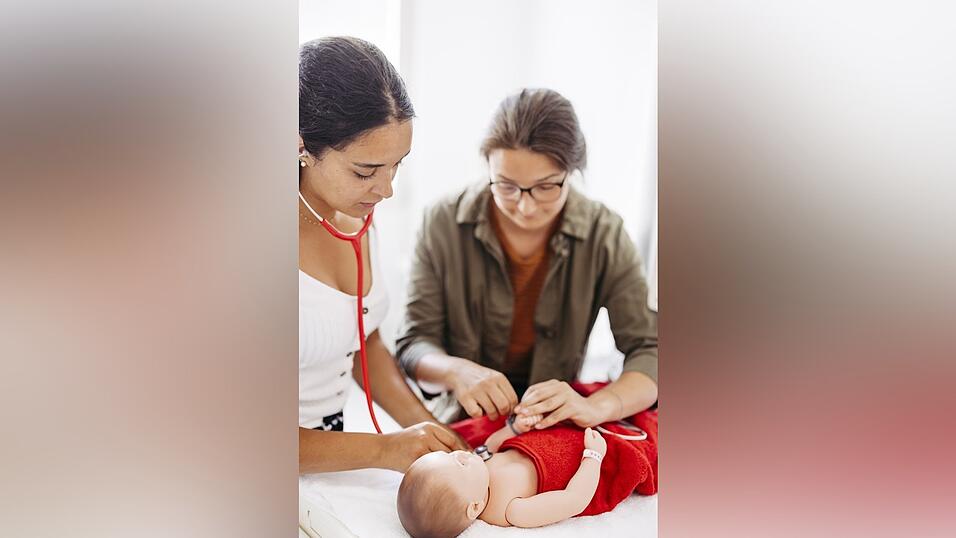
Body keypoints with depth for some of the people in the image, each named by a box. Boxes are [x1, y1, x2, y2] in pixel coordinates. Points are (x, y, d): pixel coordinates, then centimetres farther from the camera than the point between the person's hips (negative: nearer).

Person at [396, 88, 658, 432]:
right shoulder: (444, 224, -10)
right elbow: (414, 345, -7)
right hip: (460, 422, 0)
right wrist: (456, 371, -31)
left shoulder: (604, 235, -9)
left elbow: (650, 349, -13)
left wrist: (596, 406, -33)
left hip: (556, 425, 1)